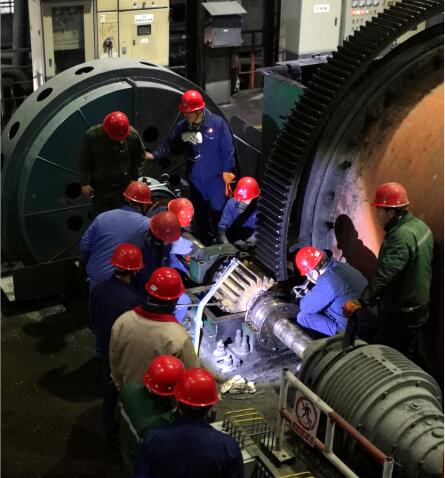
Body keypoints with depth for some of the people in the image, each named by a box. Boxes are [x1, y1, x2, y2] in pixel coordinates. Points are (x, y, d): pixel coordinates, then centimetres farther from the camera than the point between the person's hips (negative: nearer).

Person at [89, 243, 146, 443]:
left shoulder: (97, 290, -14)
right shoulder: (134, 300, -34)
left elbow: (93, 323, 1)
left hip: (105, 352, 6)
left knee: (109, 392, 26)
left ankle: (109, 430, 46)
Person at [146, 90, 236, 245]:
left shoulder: (217, 123, -16)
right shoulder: (181, 127, -5)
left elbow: (227, 149, -11)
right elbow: (169, 146, 2)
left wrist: (227, 172, -10)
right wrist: (153, 155, -14)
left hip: (216, 178, -4)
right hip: (195, 179, 4)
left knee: (218, 212, 6)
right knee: (200, 213, 17)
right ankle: (205, 243, 33)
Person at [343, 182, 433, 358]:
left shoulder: (401, 237, -27)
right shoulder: (419, 225, 4)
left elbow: (385, 276, -36)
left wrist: (361, 301, -39)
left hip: (400, 314, -10)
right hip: (418, 306, 10)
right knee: (406, 358, 21)